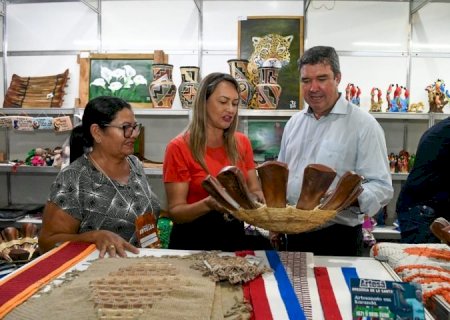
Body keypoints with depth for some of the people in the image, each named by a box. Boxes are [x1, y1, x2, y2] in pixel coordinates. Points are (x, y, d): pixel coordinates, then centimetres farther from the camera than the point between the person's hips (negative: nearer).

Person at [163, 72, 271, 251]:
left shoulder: (242, 143, 3)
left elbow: (253, 189, 9)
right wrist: (208, 204, -28)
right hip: (193, 242, -4)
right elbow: (175, 211, -11)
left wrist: (259, 196, -13)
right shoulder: (179, 147, -11)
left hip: (235, 236, 5)